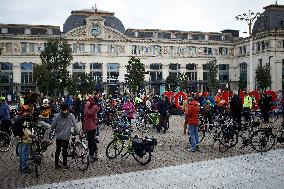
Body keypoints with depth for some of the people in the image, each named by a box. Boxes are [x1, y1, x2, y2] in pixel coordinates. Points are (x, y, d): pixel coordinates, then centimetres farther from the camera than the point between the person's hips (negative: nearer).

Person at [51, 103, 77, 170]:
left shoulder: (57, 115, -5)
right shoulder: (71, 116, -7)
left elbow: (53, 125, -4)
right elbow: (74, 125, -6)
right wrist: (75, 131, 11)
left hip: (58, 135, 1)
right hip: (66, 136, -1)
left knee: (57, 150, 14)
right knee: (65, 150, 8)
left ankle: (56, 164, 20)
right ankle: (64, 165, 12)